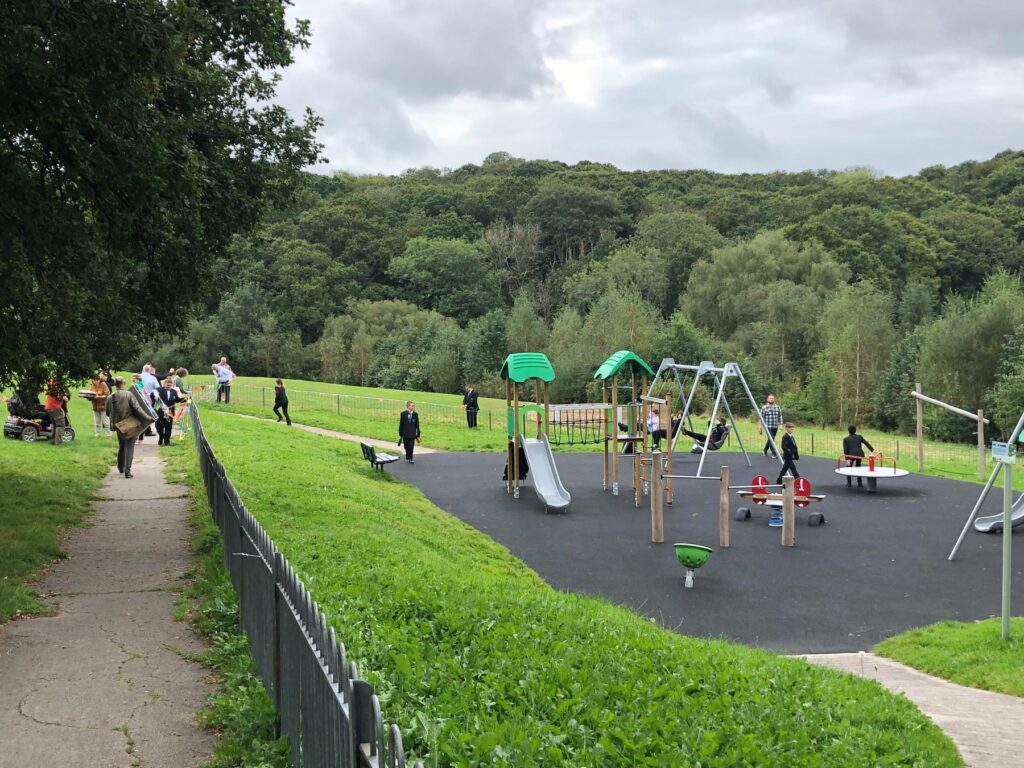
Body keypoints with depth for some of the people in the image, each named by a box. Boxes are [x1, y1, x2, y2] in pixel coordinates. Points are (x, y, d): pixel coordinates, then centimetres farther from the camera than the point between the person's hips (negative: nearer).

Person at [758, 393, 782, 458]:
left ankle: (765, 451, 35)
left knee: (770, 439, 15)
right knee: (771, 440, -13)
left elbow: (780, 416, 13)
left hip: (775, 427, 5)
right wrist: (760, 427, -4)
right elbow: (761, 418, -2)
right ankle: (774, 454, -12)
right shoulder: (764, 408, -3)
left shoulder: (777, 407, 8)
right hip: (768, 427, -5)